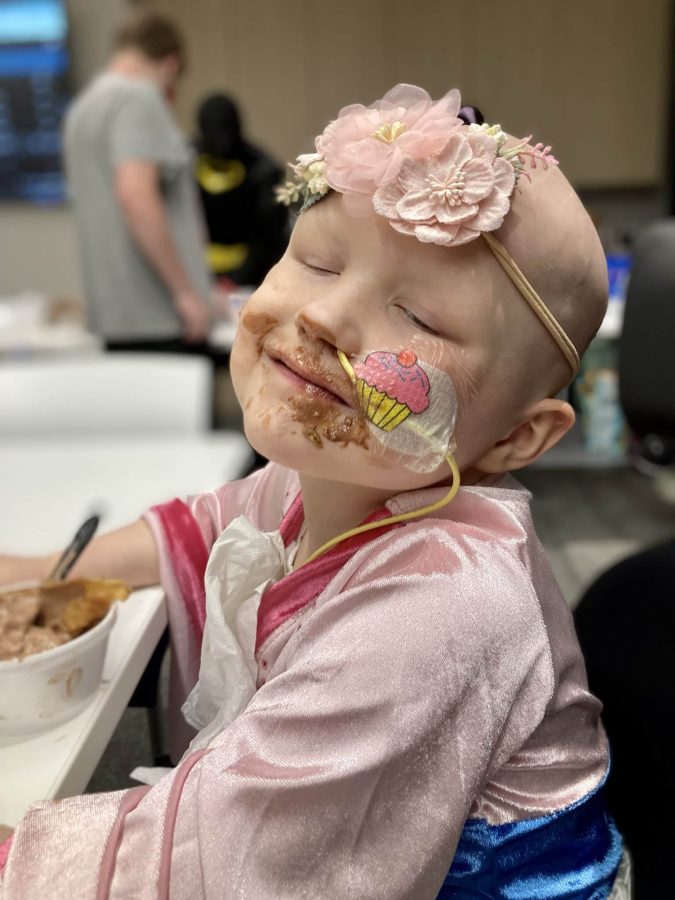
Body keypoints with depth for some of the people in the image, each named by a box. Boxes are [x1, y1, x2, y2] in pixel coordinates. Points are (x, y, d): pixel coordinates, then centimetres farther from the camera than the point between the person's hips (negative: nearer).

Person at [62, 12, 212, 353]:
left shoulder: (82, 105, 20)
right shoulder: (139, 97, -9)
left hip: (114, 312, 9)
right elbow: (135, 195, -24)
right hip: (158, 315, -9)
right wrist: (185, 290, -20)